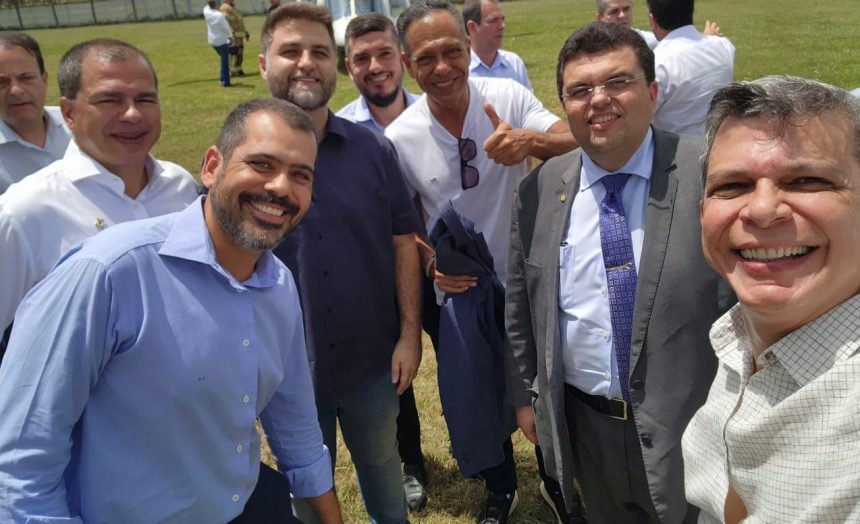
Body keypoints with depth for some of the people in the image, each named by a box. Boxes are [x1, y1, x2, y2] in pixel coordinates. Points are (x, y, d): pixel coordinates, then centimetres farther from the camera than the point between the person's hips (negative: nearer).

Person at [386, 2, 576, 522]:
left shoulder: (508, 96, -14)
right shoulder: (399, 137, -11)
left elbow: (577, 145, -23)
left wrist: (532, 140, -43)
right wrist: (431, 264, -16)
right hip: (460, 291, 1)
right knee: (471, 400, 15)